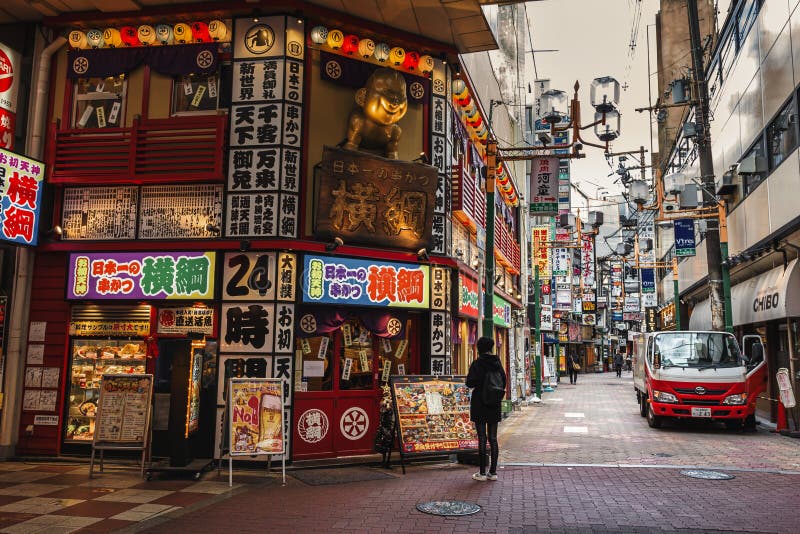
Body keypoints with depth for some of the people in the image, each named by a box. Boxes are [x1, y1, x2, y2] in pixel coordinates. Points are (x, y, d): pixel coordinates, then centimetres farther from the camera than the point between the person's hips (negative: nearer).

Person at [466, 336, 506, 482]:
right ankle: (493, 472, 13)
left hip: (480, 404, -4)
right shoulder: (497, 363, 3)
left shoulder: (477, 364, -11)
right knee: (493, 438, 9)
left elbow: (470, 382, -16)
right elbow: (503, 383, 7)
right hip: (494, 405, 5)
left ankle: (482, 473, 4)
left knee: (482, 438, -1)